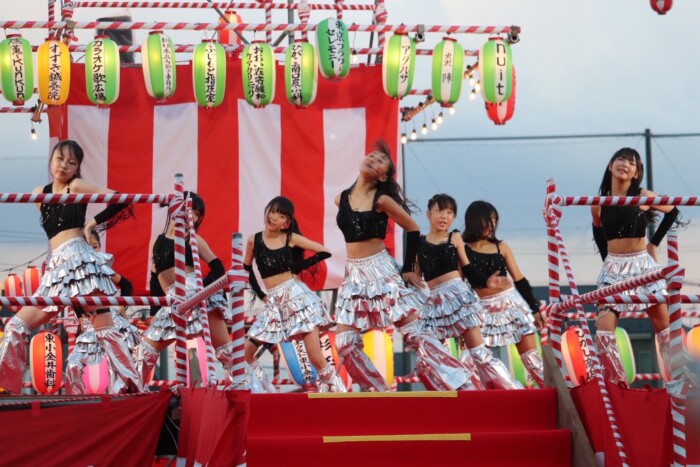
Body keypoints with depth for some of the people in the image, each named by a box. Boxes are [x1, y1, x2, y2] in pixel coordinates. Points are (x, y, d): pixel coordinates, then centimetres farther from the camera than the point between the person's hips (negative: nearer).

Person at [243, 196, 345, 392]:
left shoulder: (291, 238, 0)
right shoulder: (254, 240, 6)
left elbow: (324, 252, 3)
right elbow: (246, 269, 19)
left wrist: (298, 267, -1)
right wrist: (260, 294, 10)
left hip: (296, 296, -4)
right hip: (273, 304, 4)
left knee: (316, 358, -12)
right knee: (245, 353, -2)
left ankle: (338, 392, -2)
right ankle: (265, 391, 11)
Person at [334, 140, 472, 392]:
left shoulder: (382, 200, -11)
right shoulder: (341, 199, 4)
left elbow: (413, 230, -4)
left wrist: (408, 269, -3)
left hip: (381, 270, -6)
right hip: (354, 275, 6)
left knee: (414, 334, -8)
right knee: (345, 343, 0)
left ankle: (461, 385, -6)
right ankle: (379, 392, 11)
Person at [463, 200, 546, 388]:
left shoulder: (501, 247, 6)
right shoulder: (463, 250, -1)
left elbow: (519, 280, 9)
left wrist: (534, 308, 7)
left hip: (511, 303, 2)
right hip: (483, 309, -2)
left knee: (530, 353, 2)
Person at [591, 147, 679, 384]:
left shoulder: (643, 197, -6)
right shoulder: (599, 203, -2)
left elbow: (672, 212, 9)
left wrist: (654, 243, 7)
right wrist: (607, 258, 11)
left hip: (643, 265, -1)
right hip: (614, 268, 1)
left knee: (662, 324, 6)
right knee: (604, 326, -13)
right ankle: (616, 382, -5)